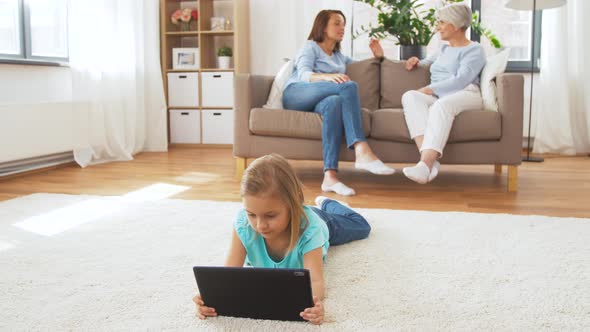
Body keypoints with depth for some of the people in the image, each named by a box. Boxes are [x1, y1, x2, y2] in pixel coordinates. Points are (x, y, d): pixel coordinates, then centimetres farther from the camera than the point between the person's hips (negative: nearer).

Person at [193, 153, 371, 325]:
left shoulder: (309, 227, -54)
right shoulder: (243, 224, -47)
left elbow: (315, 280, -58)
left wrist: (315, 302, -83)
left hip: (320, 223, 0)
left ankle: (326, 204, 60)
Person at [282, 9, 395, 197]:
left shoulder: (339, 57, 31)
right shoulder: (310, 47, 12)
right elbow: (304, 75, -7)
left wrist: (378, 56, 22)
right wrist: (327, 77, -28)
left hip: (318, 101, 4)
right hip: (296, 94, -4)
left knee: (335, 103, -37)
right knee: (349, 86, -30)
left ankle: (330, 177, -53)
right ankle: (362, 152, -47)